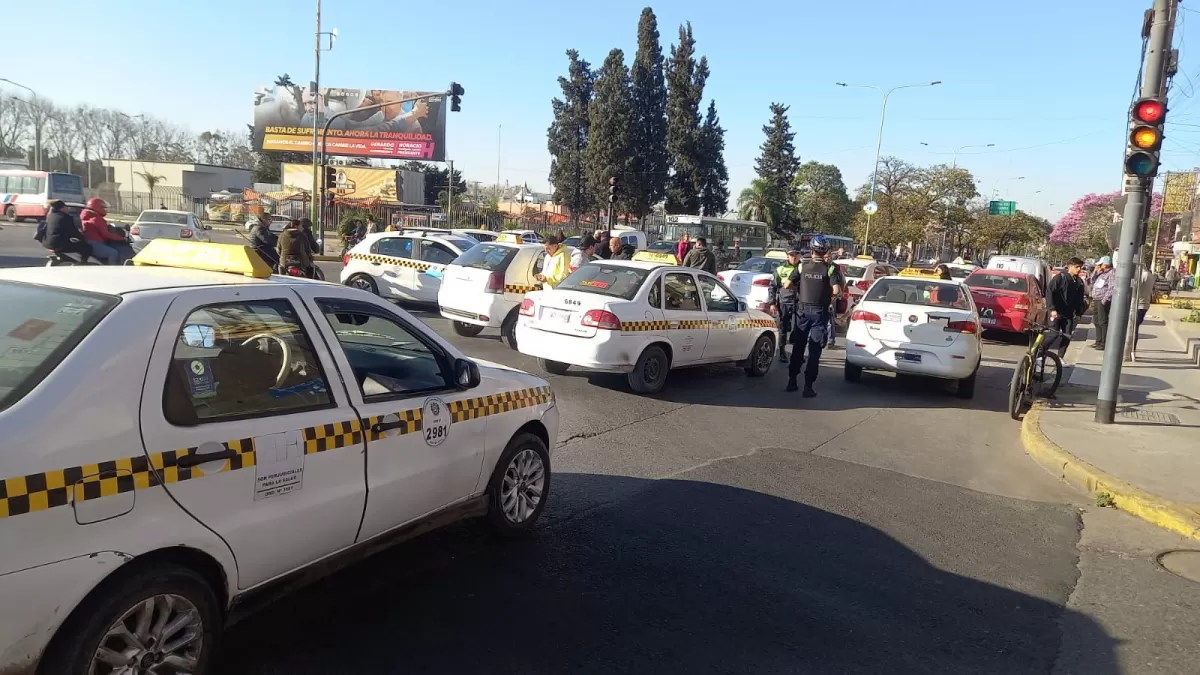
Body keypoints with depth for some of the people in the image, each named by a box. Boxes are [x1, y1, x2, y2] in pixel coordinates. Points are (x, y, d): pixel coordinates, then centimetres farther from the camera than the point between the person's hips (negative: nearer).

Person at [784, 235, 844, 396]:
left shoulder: (802, 266, -2)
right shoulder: (830, 268, -7)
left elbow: (787, 285, -5)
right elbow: (836, 290, -17)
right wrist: (830, 298, 4)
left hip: (802, 309, 2)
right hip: (820, 311, -2)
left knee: (798, 347, 14)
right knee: (815, 350, 2)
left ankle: (792, 381, 18)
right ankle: (808, 387, 0)